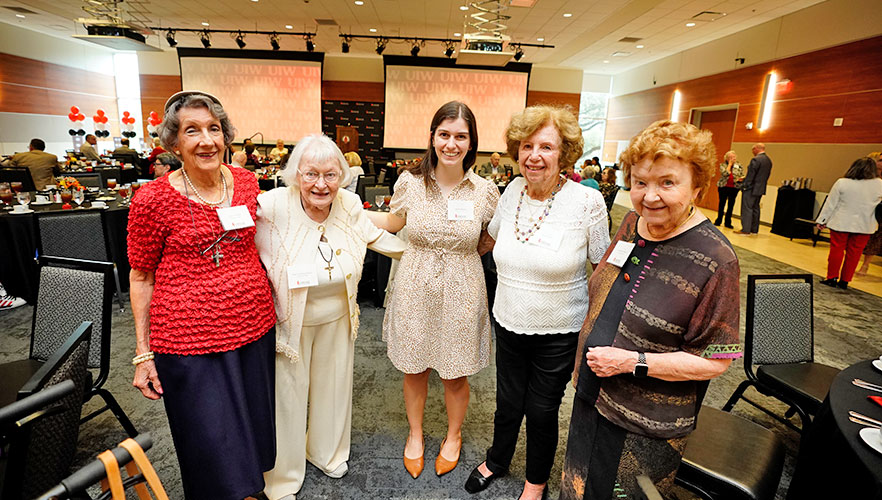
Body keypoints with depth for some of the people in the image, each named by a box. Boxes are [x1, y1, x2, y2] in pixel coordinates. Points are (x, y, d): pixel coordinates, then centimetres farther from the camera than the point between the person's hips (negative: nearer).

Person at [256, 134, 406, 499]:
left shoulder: (350, 205, -11)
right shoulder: (273, 206, -24)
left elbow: (376, 237, 6)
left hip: (337, 318, 4)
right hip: (289, 320, -4)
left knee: (333, 384, 23)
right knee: (288, 392, 14)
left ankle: (326, 450, 54)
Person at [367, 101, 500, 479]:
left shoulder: (485, 190, -7)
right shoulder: (410, 182, -6)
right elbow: (392, 222, 12)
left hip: (460, 292, 0)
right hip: (415, 289, 1)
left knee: (455, 374, 14)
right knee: (414, 369, 17)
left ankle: (453, 435, 46)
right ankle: (415, 433, 46)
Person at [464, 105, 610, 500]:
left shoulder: (588, 202, -16)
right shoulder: (512, 191, -4)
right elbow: (490, 238, 15)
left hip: (559, 334, -3)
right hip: (508, 323, 3)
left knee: (542, 411, 16)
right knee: (507, 403, 21)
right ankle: (497, 461, 51)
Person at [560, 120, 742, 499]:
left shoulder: (715, 258, -22)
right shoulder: (632, 223, -3)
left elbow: (716, 360, -19)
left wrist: (632, 362, -24)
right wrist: (591, 348, 8)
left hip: (646, 428, -6)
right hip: (592, 396, 6)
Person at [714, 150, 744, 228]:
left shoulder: (739, 166, 6)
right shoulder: (722, 165, 0)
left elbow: (742, 177, 10)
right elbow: (725, 173, -16)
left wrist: (741, 179, -13)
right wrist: (730, 164, -9)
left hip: (734, 188, 2)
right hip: (723, 187, -1)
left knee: (731, 205, 3)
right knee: (722, 204, 5)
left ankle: (728, 222, 10)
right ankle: (718, 221, 13)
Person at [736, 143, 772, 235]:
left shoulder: (756, 159, -16)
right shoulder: (769, 160, 11)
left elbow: (751, 174, -19)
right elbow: (766, 175, 15)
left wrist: (745, 186, -13)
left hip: (751, 189, -9)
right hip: (761, 189, 9)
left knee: (747, 208, -5)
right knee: (755, 208, 14)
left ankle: (746, 230, -5)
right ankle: (754, 229, 20)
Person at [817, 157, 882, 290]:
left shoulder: (842, 183, -10)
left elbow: (831, 203, -4)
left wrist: (822, 220, 3)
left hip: (841, 223, -2)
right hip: (864, 226, 2)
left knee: (836, 249, 8)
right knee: (854, 253, 9)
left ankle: (831, 278, 12)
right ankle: (844, 281, 14)